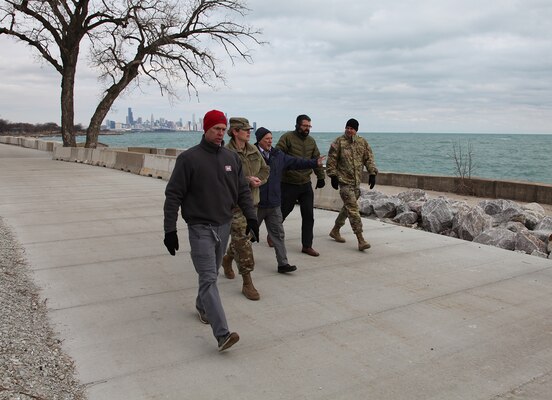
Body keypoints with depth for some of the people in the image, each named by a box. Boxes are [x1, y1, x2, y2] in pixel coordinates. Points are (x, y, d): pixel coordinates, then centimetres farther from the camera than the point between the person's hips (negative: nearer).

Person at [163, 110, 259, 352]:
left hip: (224, 226, 6)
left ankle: (202, 307, 44)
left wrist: (251, 216, 3)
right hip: (200, 227, -5)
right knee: (208, 279, -11)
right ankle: (222, 334, -16)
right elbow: (173, 195, -8)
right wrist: (170, 230, -11)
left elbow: (243, 190, 13)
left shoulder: (231, 158, 7)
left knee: (212, 273, 18)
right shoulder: (189, 158, -8)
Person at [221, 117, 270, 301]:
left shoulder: (253, 150, 8)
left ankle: (227, 258, 48)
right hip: (234, 203, -7)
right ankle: (247, 282, 0)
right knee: (242, 240, -7)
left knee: (241, 237, 19)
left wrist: (258, 180, -7)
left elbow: (265, 169, 14)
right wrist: (247, 180, -23)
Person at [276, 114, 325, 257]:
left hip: (306, 185, 5)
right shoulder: (287, 138, -9)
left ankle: (307, 246, 11)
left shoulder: (311, 141, 10)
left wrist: (320, 177, 16)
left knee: (308, 216, 3)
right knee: (282, 212, 9)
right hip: (289, 184, -5)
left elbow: (316, 160, 18)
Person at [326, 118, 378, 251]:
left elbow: (369, 158, 10)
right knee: (353, 208, -12)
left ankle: (335, 231, 33)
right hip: (344, 181, -6)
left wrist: (372, 173, 1)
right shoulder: (339, 142, -4)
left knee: (348, 207, 15)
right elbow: (331, 160, -3)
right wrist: (333, 176, -8)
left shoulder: (362, 142, 8)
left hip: (357, 181, 6)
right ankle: (360, 240, -14)